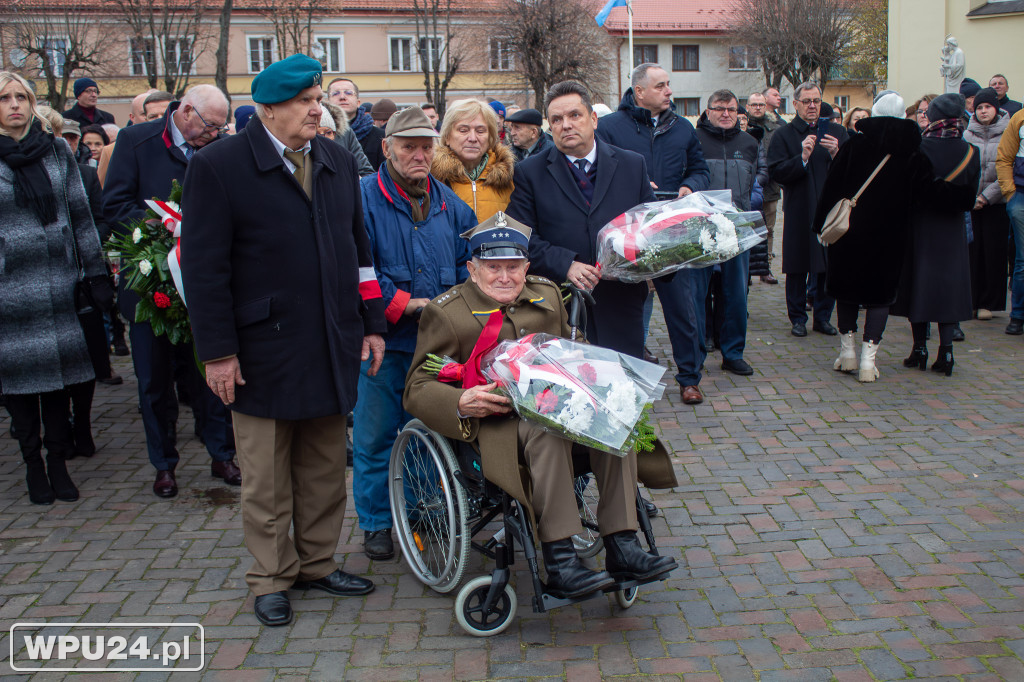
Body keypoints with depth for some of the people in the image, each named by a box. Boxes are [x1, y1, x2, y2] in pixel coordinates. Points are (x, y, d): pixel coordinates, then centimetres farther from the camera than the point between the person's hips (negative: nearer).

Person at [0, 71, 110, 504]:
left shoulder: (56, 151, 7)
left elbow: (80, 214, 10)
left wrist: (96, 272, 7)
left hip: (58, 281, 2)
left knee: (58, 371, 4)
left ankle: (58, 461, 16)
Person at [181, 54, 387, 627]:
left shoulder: (339, 162, 10)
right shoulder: (218, 166, -6)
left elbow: (359, 249, 15)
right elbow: (204, 266, -8)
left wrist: (372, 322, 11)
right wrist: (218, 351, -11)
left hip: (333, 347, 5)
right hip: (263, 349, -4)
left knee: (325, 468, 14)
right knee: (266, 477, 7)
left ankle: (319, 563, 30)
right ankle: (273, 577, 23)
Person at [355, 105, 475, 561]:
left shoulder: (449, 204, 11)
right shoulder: (363, 199, -5)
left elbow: (469, 264, 13)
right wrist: (408, 304, -16)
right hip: (384, 341, -4)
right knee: (376, 436, 5)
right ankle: (376, 522, 20)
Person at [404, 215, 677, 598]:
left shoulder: (546, 294, 19)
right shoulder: (446, 312, 3)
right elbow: (417, 390, -2)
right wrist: (461, 403, -24)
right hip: (493, 425, -5)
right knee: (546, 430, -37)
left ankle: (622, 548, -24)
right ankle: (560, 565, -38)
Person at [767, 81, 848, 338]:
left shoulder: (837, 132, 10)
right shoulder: (783, 135, 2)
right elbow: (776, 172, -9)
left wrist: (836, 154, -13)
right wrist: (802, 157, -20)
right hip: (799, 213, -2)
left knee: (829, 267, 6)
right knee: (797, 269, 3)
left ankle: (823, 317, 18)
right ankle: (798, 319, 14)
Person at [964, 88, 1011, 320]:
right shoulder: (967, 134, 7)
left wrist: (987, 196, -11)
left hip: (996, 203, -2)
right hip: (970, 202, 2)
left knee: (994, 252, 1)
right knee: (972, 251, 1)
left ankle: (988, 303, 9)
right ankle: (970, 301, 8)